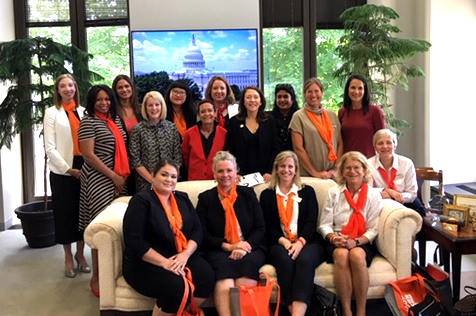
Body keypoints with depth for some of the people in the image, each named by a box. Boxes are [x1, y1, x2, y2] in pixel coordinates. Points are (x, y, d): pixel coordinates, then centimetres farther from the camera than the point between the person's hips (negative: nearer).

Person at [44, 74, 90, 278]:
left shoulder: (83, 112, 10)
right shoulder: (52, 112, 1)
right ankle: (68, 257, 18)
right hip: (62, 171, -3)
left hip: (84, 169, 3)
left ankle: (80, 254, 23)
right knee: (65, 212, 5)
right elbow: (50, 147, -5)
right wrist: (67, 169, -11)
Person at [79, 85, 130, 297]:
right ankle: (96, 277, 3)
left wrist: (124, 175, 7)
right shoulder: (88, 122, -6)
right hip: (99, 178, -6)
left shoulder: (116, 119, 15)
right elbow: (88, 154, -12)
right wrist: (113, 176, -13)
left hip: (119, 179, 7)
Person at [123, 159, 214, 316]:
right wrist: (164, 262, -21)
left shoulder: (183, 198, 13)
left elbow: (197, 230, 7)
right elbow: (134, 242, -15)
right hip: (146, 263, -5)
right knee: (177, 286, -32)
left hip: (182, 256, 6)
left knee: (207, 276, -22)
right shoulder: (141, 200, -7)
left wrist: (185, 254, -12)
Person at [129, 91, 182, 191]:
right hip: (145, 184, -1)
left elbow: (178, 157, 4)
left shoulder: (172, 127, 5)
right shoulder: (137, 129, -1)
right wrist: (151, 179, -11)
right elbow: (135, 159, -4)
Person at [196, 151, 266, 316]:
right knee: (223, 265, -34)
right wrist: (228, 246, -11)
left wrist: (245, 247, -11)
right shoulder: (205, 198, 11)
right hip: (219, 250, -1)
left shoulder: (248, 194, 14)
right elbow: (203, 235, 4)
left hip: (249, 248, 1)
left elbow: (260, 228, 8)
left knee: (248, 262, -33)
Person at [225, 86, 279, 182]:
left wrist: (270, 171, -6)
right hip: (241, 176, -1)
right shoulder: (234, 121, 4)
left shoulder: (270, 120, 6)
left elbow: (275, 149, 4)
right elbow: (229, 150, 1)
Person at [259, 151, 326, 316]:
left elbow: (311, 221, 4)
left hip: (308, 242, 0)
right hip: (279, 244, 0)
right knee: (285, 260, -34)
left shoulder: (307, 192, 18)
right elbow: (267, 226, 7)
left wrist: (300, 242, -15)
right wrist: (283, 241, -12)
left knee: (305, 260, -34)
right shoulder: (267, 195, 18)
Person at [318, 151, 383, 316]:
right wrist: (334, 238, -16)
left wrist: (355, 242, -18)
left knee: (357, 255, -35)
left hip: (363, 243, 0)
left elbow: (373, 229, -1)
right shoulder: (333, 193, 8)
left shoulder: (373, 195, 6)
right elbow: (324, 224, 5)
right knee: (341, 255, -34)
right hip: (337, 242, 1)